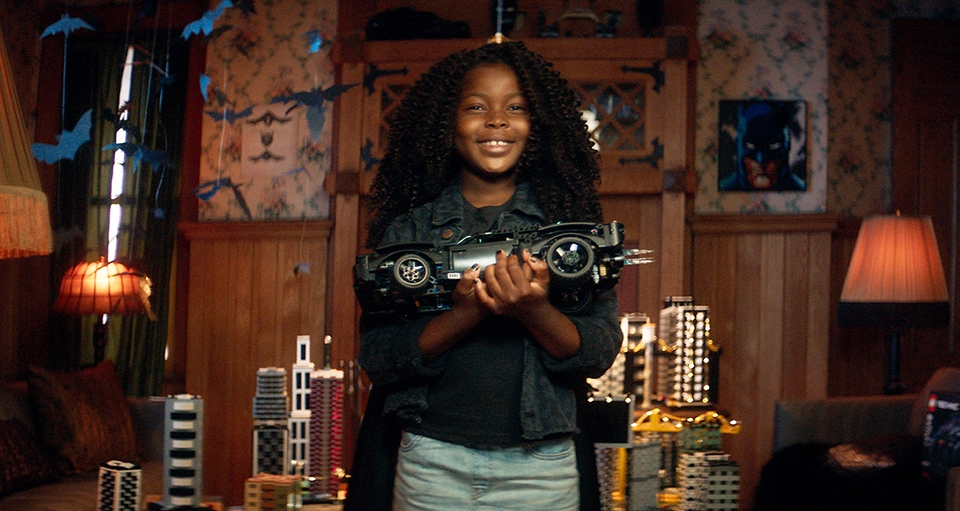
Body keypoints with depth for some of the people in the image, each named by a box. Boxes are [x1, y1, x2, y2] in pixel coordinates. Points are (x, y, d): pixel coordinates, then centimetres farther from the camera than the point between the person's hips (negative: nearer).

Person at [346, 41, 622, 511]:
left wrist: (535, 312, -21)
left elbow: (600, 353, -3)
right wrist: (464, 314, -20)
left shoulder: (569, 220, 3)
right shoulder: (410, 226, 2)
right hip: (432, 461, 0)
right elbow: (376, 358, -5)